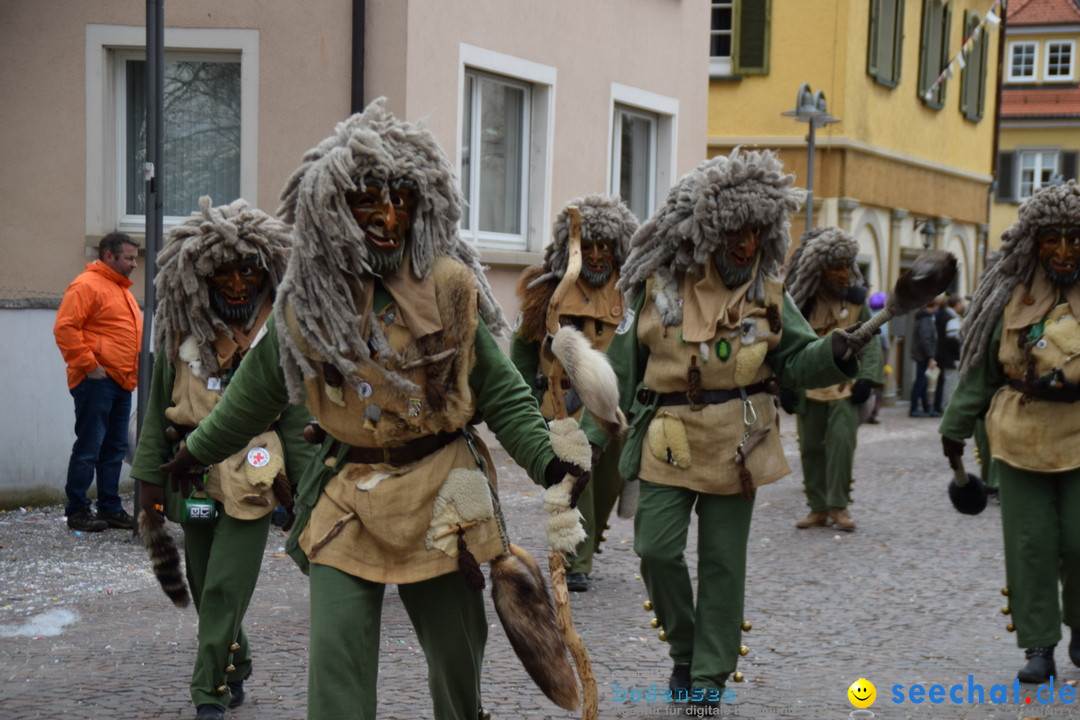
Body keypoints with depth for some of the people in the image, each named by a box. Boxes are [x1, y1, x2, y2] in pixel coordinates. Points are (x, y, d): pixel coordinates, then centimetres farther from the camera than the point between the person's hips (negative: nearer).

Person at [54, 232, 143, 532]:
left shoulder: (122, 290, 21)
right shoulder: (87, 285, -9)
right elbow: (65, 327, -18)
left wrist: (132, 371, 18)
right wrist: (87, 364, -18)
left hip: (122, 383, 9)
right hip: (97, 381, -9)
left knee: (115, 449, 11)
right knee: (89, 447, -5)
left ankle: (110, 508, 18)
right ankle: (77, 510, 2)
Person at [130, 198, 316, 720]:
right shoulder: (181, 329, 6)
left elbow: (297, 413, 1)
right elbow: (158, 407, 9)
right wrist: (150, 476, 6)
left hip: (253, 480, -3)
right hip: (194, 479, 4)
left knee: (225, 589, -8)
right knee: (206, 590, 14)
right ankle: (235, 664, 37)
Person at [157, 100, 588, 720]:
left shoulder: (448, 287, -5)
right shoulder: (307, 300, 1)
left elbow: (498, 386, -2)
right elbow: (259, 388, 15)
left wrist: (544, 457, -15)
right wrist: (198, 451, 23)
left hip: (439, 491, -1)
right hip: (348, 496, 1)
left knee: (457, 648, 10)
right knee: (337, 657, -6)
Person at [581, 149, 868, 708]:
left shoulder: (765, 292, 4)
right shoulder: (657, 287, -2)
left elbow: (796, 361, 3)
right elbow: (621, 368, 1)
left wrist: (834, 355, -19)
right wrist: (592, 437, -1)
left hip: (737, 446, 1)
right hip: (669, 445, -1)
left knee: (723, 562, 6)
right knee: (658, 550, -7)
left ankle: (711, 674, 18)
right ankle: (684, 648, 19)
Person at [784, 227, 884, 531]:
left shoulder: (856, 298, 4)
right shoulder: (803, 300, 1)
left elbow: (869, 340, 5)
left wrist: (867, 377, -6)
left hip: (845, 384, -1)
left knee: (842, 440, -14)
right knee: (811, 446, 3)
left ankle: (838, 505, -5)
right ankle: (818, 508, 13)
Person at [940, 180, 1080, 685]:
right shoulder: (1012, 297, 5)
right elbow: (980, 368, 12)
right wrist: (956, 425, 13)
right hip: (1020, 438, 2)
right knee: (1030, 543, 2)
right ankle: (1039, 647, 11)